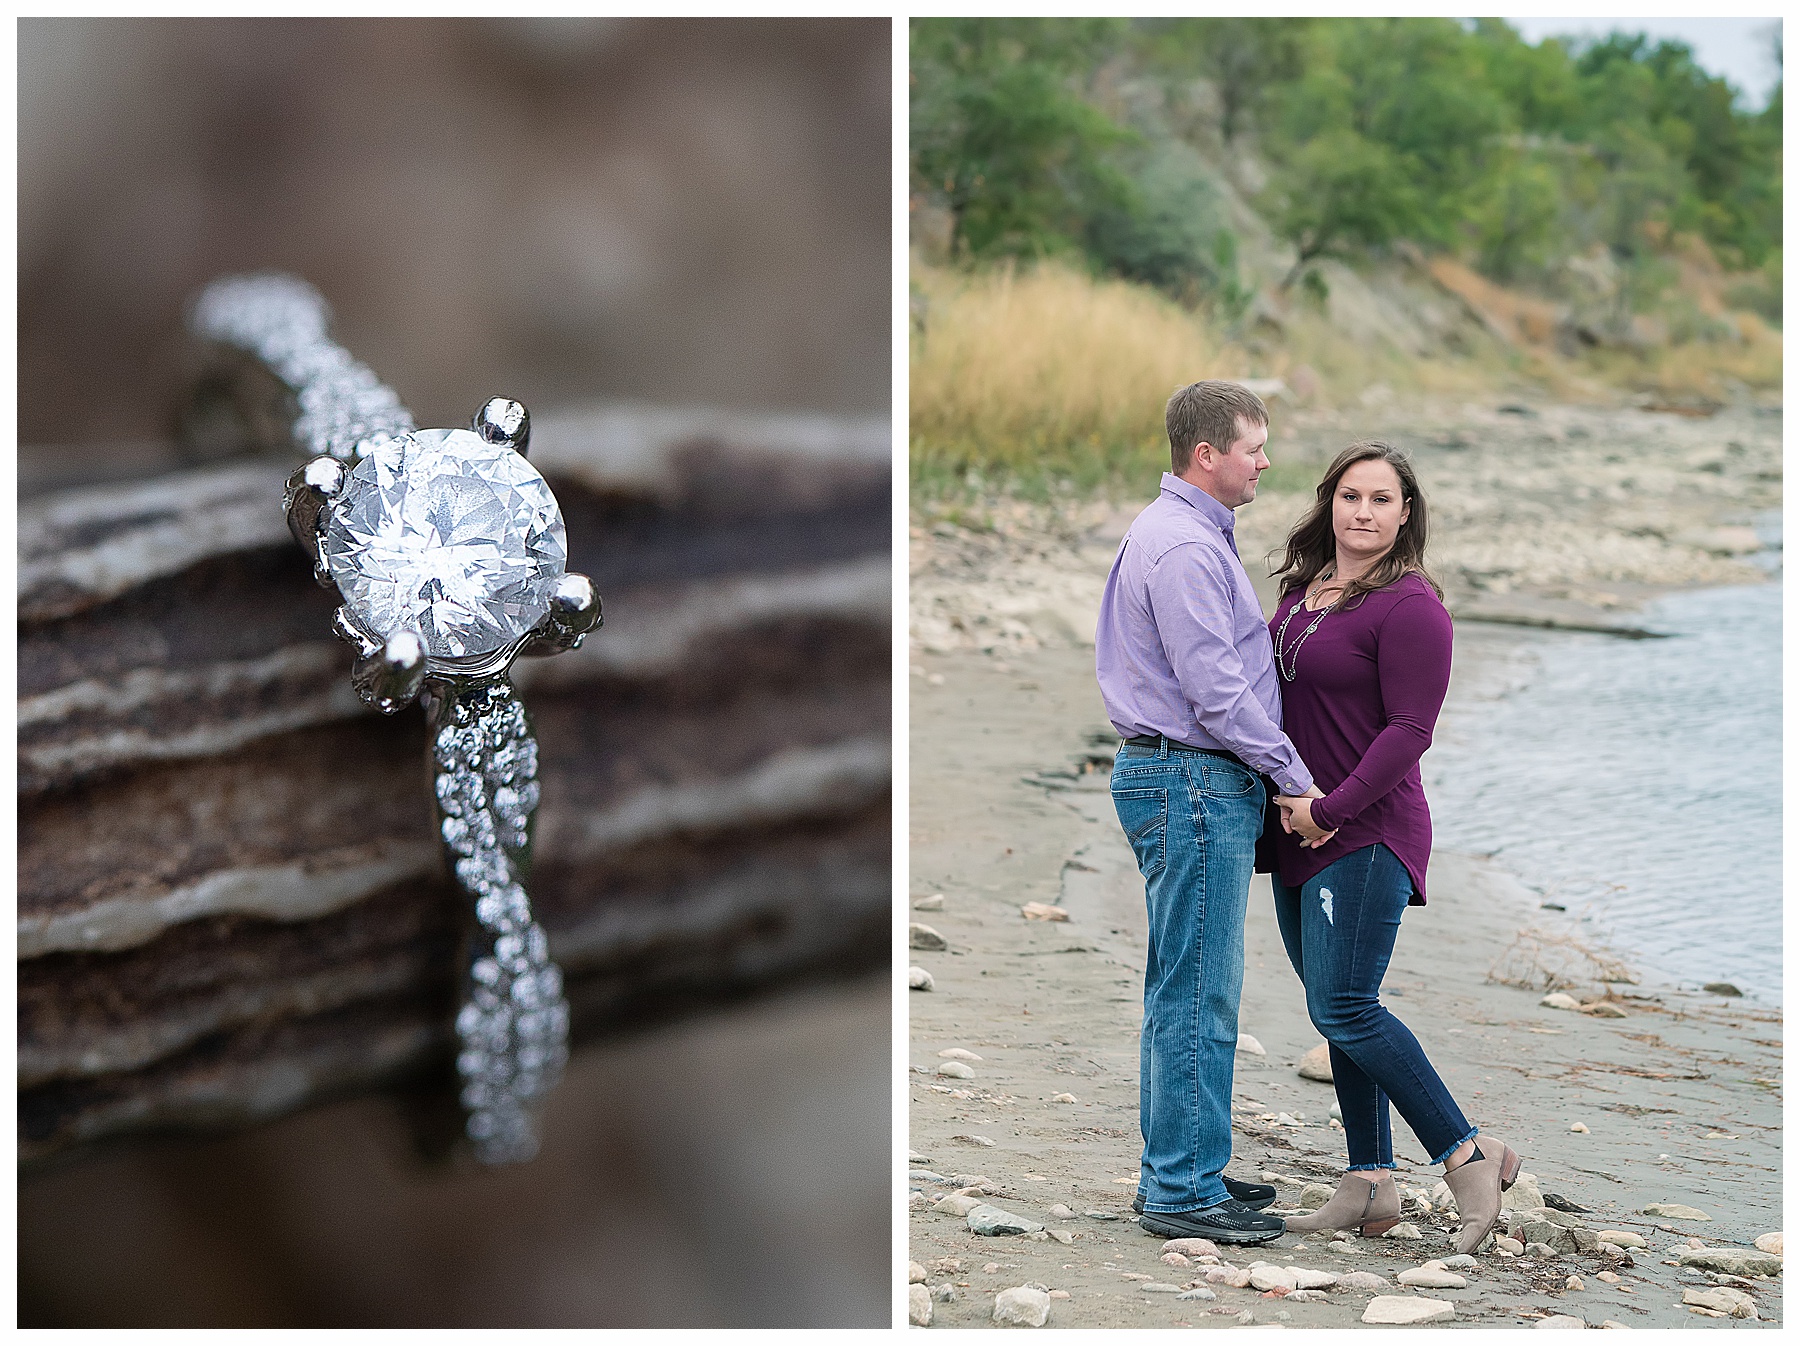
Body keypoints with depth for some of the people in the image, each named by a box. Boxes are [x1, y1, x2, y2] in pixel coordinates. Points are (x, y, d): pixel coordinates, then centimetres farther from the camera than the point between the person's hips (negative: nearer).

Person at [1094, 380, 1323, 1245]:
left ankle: (1179, 1172, 21)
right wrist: (1293, 776, -14)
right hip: (1194, 783, -11)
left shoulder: (1187, 534, 18)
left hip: (1196, 782, 11)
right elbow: (1215, 689, -20)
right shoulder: (1184, 548, -17)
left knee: (1186, 992, 14)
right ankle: (1184, 1191, -3)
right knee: (1197, 994, -7)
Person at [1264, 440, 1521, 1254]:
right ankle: (1370, 1187, 16)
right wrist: (1283, 801, 8)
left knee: (1345, 1007, -13)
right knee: (1338, 1012, 10)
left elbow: (1409, 730, -17)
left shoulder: (1409, 606, -12)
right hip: (1299, 835, 8)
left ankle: (1468, 1155, -2)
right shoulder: (1301, 589, 13)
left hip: (1366, 836, -8)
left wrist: (1331, 809, -20)